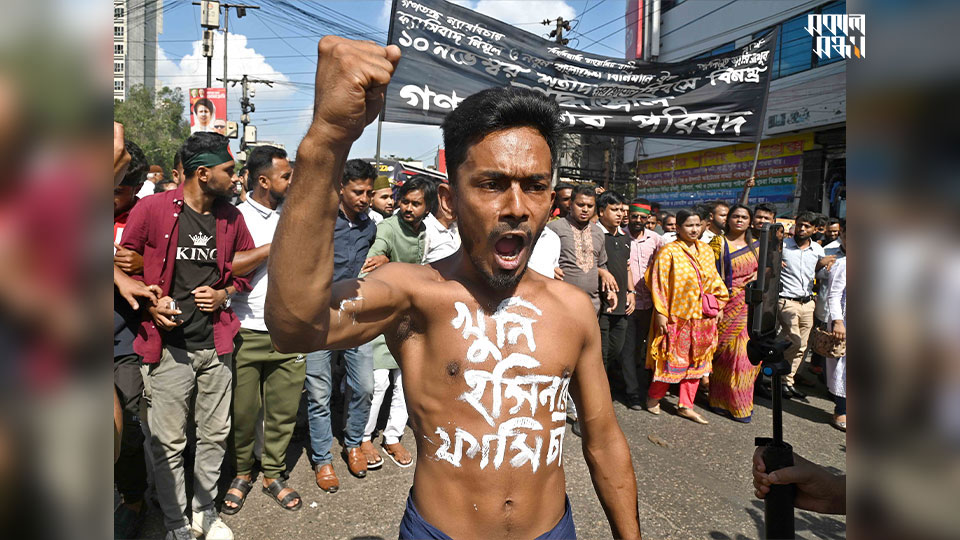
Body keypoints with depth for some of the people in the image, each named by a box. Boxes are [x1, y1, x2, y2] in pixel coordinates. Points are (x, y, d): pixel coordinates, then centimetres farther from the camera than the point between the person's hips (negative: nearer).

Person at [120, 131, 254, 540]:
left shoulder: (232, 218, 5)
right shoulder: (153, 209, -7)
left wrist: (224, 293, -1)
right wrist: (150, 303, -11)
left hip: (216, 344, 4)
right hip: (168, 347, -4)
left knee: (215, 435, 13)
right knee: (168, 444, 4)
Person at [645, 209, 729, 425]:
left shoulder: (707, 250, 9)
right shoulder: (668, 252, -9)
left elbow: (714, 281, 15)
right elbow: (657, 282, -11)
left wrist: (718, 305, 9)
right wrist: (660, 313, -14)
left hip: (702, 316, 6)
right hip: (676, 315, -6)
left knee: (696, 360, 9)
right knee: (672, 359, 1)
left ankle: (686, 406, 20)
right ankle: (654, 397, 22)